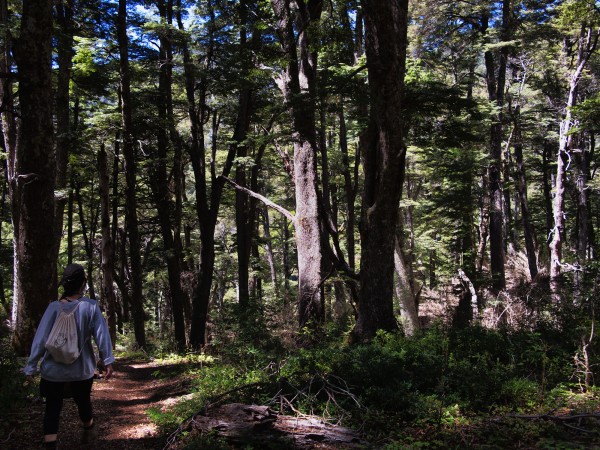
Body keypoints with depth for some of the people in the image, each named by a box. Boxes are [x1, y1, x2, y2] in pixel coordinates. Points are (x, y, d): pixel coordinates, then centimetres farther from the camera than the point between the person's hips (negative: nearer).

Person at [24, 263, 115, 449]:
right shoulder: (91, 306, -13)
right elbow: (101, 334, -14)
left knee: (52, 410, 8)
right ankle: (88, 433, 48)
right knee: (84, 403, 24)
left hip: (54, 371, -1)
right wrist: (108, 361, -8)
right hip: (82, 370, 1)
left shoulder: (54, 308, -12)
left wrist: (31, 367, -4)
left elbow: (40, 340, -10)